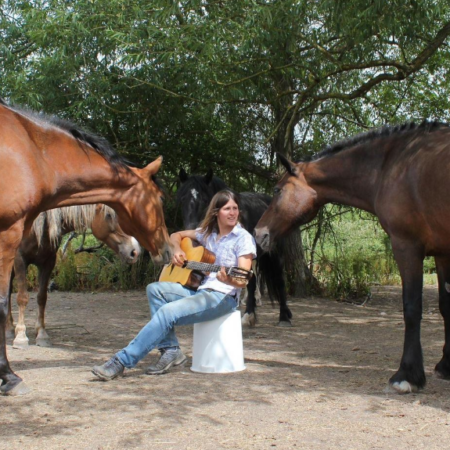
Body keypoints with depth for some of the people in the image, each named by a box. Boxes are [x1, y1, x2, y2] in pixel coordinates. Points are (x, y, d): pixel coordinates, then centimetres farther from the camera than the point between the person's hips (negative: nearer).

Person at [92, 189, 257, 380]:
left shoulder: (243, 238, -7)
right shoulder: (208, 232, 14)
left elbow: (243, 279, -17)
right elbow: (176, 235, 28)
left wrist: (231, 281, -41)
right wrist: (177, 250, 5)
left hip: (223, 297, -8)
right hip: (200, 290, 8)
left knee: (168, 312, -26)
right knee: (155, 289, -10)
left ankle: (122, 361, -22)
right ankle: (170, 351, -11)